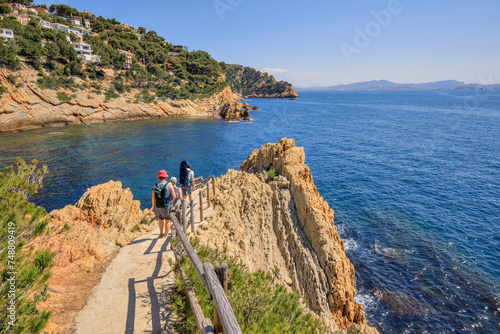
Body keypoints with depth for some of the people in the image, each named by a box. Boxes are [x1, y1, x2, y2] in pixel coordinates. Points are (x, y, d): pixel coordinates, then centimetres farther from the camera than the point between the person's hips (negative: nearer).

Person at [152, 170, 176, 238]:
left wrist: (153, 206, 12)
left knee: (160, 219, 24)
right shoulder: (169, 185, -11)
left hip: (158, 206, 3)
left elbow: (153, 197, -2)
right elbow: (174, 196, -10)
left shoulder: (155, 186, -3)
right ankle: (166, 235, 11)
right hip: (167, 206, -3)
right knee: (167, 220, 9)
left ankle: (161, 234, 26)